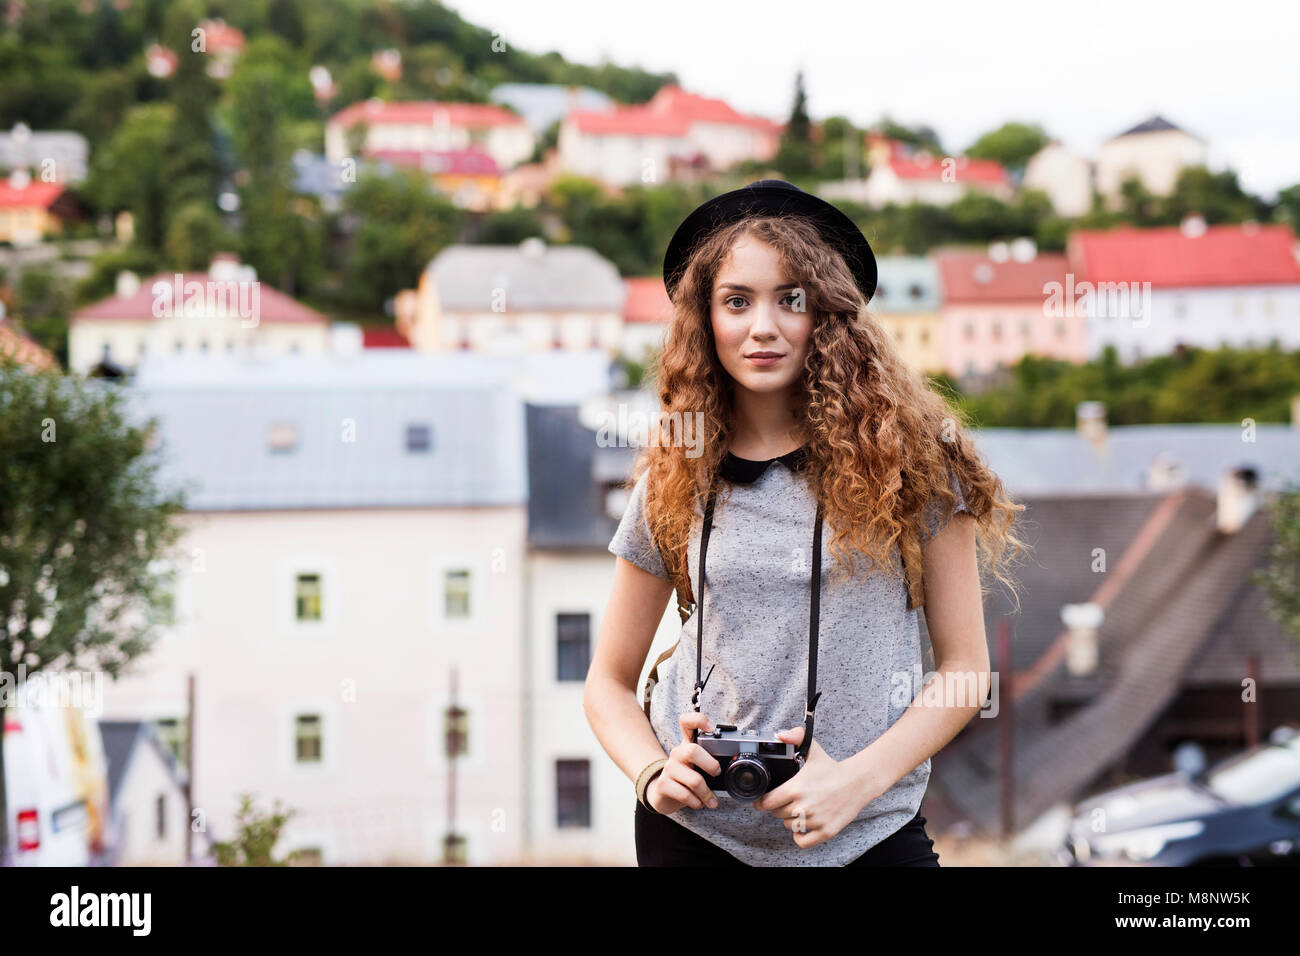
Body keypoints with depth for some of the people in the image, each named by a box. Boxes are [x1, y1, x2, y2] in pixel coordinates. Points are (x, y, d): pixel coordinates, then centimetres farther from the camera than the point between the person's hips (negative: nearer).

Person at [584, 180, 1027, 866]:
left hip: (868, 832, -1)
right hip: (695, 829, 2)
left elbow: (964, 667, -2)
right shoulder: (672, 482, 1)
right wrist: (652, 773, -11)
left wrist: (858, 780, -15)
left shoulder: (905, 456, -4)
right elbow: (609, 682, 8)